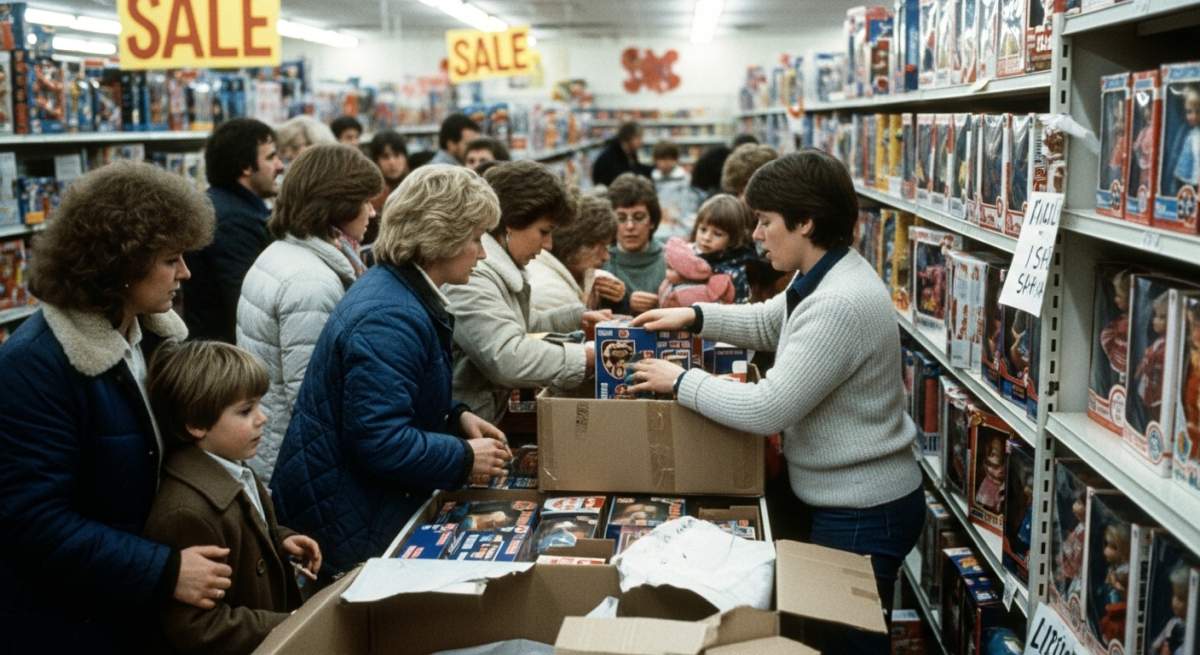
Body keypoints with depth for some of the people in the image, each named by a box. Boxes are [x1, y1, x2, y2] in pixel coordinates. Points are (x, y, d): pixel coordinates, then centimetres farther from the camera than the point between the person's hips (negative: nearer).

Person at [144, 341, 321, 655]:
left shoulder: (232, 471, 2)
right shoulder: (186, 512, -27)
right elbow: (194, 629, -25)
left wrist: (280, 540, 4)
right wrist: (290, 627, -23)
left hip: (274, 627, 8)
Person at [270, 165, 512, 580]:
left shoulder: (401, 290, 7)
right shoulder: (390, 319, -25)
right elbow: (381, 442, -30)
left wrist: (456, 417, 5)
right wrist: (466, 459, -17)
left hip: (369, 501, 10)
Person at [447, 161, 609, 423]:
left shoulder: (504, 270, 15)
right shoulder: (470, 277, -18)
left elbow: (524, 326, 32)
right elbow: (507, 359, -28)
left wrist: (578, 317, 22)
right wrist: (592, 357, -24)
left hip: (490, 419, 9)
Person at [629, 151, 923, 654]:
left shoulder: (840, 305, -30)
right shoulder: (822, 277, 3)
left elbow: (767, 409, -31)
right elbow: (767, 323, 22)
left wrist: (681, 382, -18)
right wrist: (695, 317, 7)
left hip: (862, 514, -10)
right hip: (839, 499, 10)